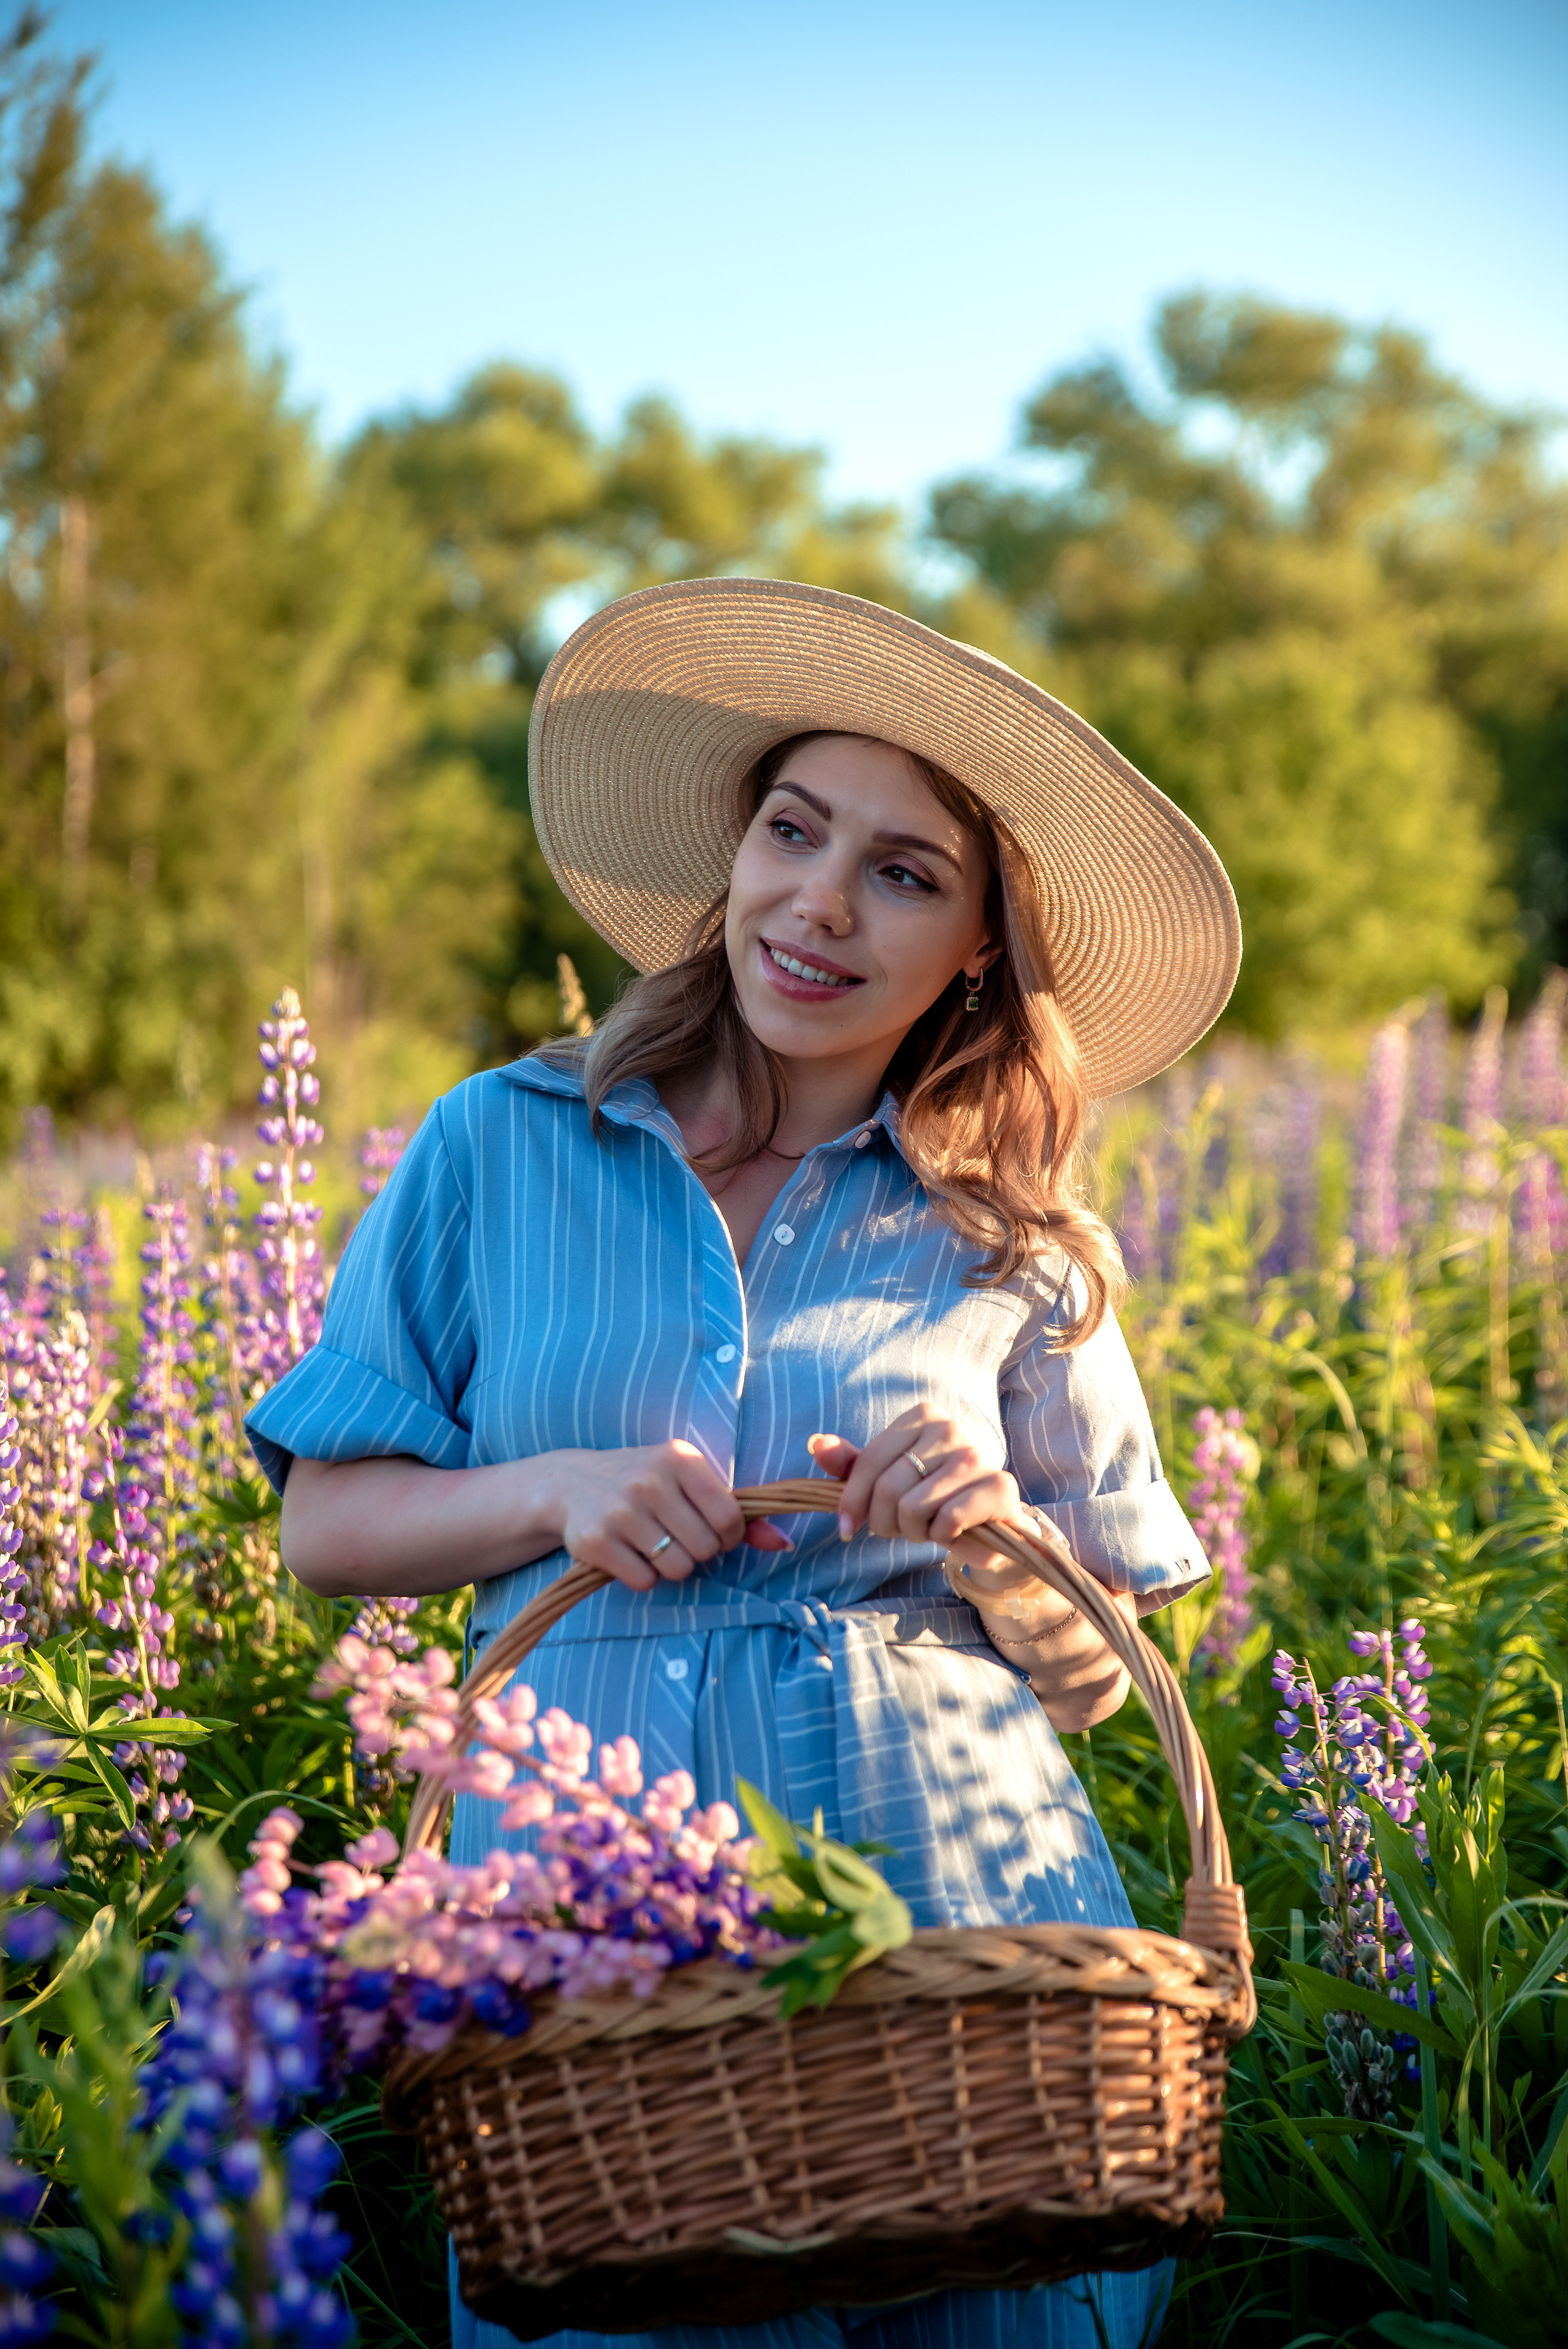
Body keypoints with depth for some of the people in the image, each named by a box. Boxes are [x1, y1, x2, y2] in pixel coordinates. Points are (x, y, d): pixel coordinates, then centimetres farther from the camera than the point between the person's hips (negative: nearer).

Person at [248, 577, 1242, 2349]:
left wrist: (987, 1543, -12)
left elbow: (1090, 1680, 9)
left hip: (953, 1877, 1)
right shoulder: (503, 1148, 5)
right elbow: (324, 1523, 7)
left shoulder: (1017, 1251, 5)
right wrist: (556, 1493, -11)